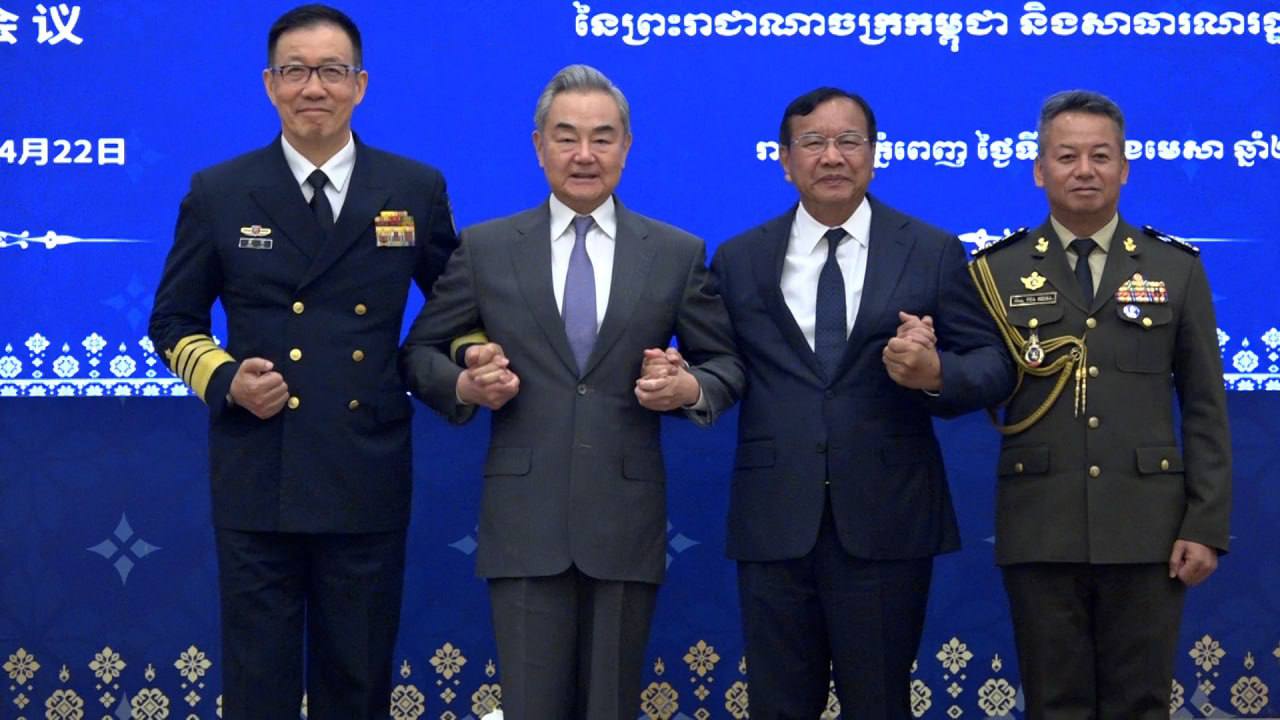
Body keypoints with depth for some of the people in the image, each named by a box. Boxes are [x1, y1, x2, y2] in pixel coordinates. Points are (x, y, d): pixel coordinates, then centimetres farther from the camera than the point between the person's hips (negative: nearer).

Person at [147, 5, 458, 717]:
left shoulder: (417, 190, 4)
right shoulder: (219, 194, 2)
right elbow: (173, 322, 10)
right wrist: (224, 377, -9)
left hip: (369, 480, 1)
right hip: (257, 478, 0)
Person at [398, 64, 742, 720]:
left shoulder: (678, 253, 7)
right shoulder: (485, 248, 6)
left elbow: (725, 364, 12)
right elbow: (421, 355, 12)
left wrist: (690, 388, -10)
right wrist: (465, 384, -9)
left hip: (627, 523, 1)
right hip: (524, 521, -1)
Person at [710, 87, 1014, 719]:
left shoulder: (934, 253, 4)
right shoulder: (739, 261, 9)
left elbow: (995, 364, 1)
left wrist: (937, 374, -19)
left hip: (886, 523, -1)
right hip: (774, 522, 1)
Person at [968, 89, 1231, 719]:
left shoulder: (1177, 269, 7)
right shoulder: (997, 271, 5)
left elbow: (1205, 410, 6)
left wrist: (1206, 525, -1)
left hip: (1146, 527, 1)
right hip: (1040, 528, 0)